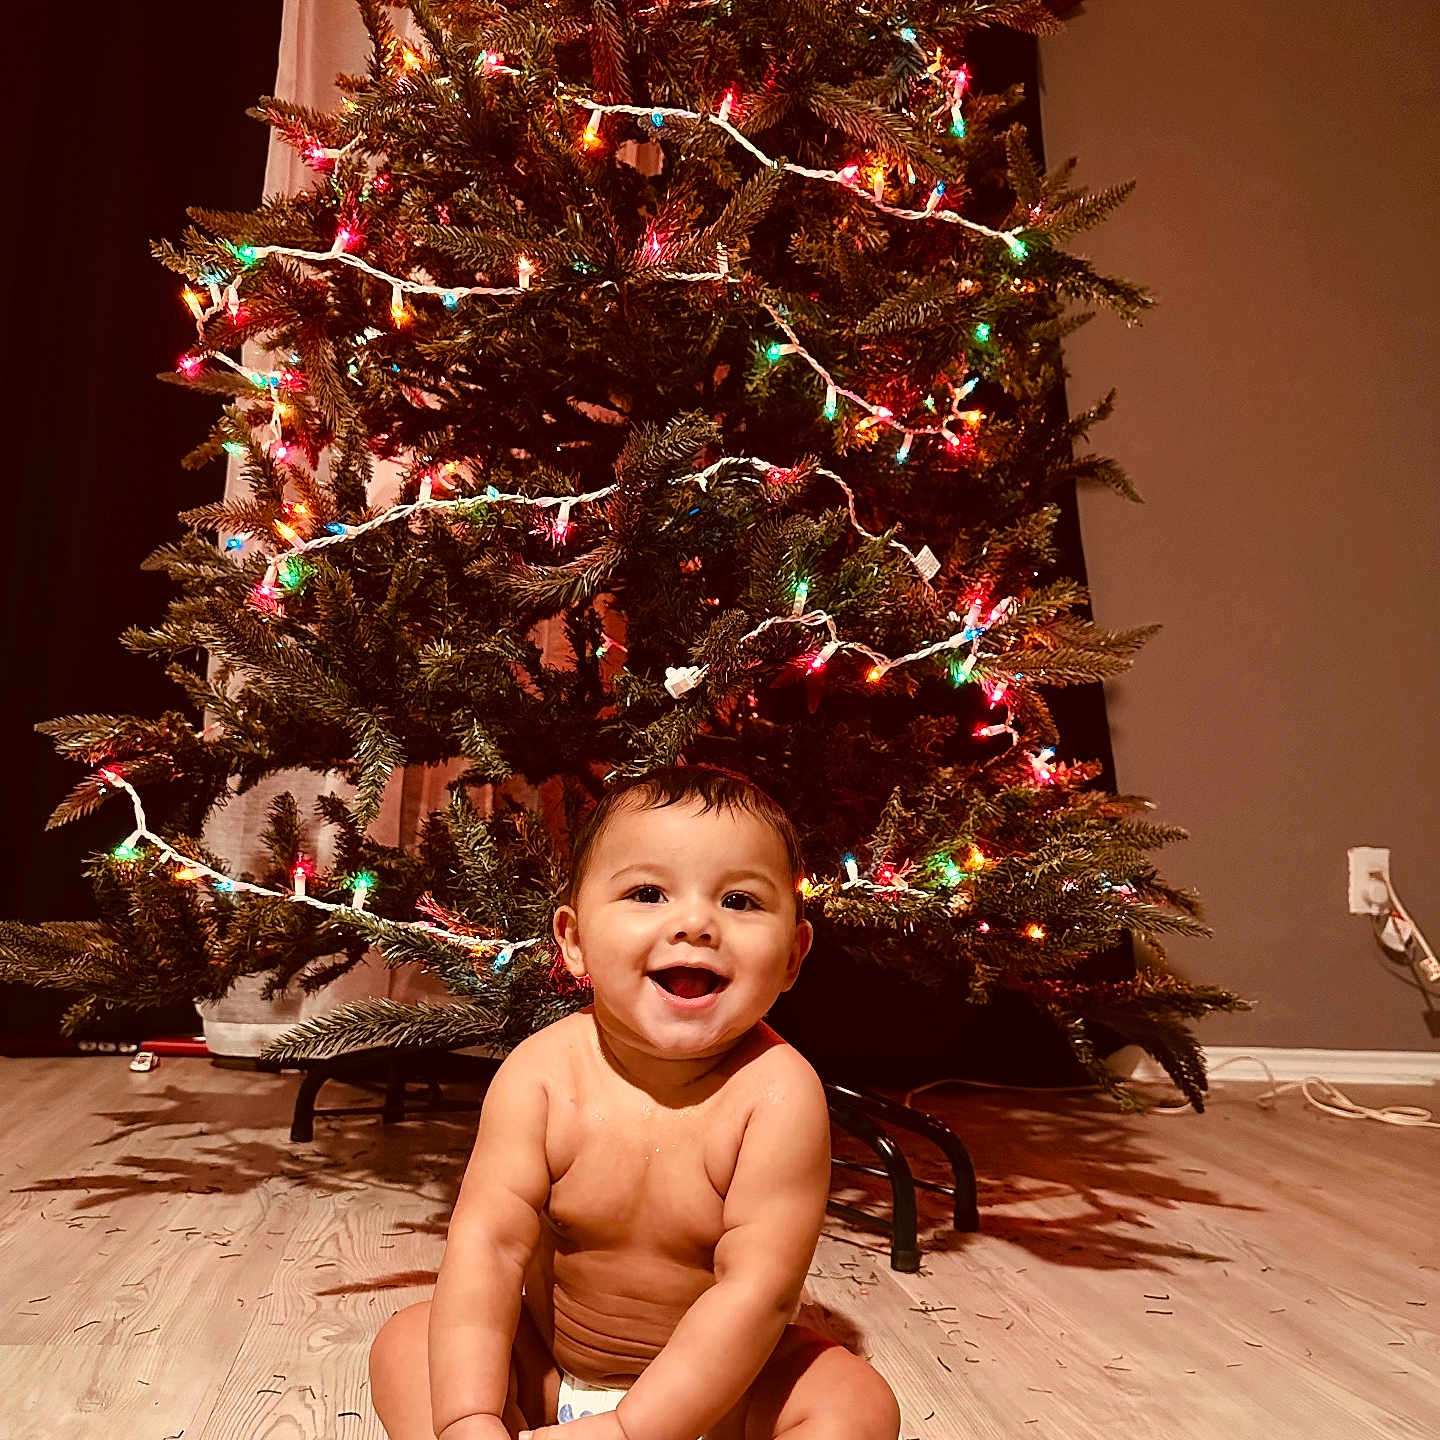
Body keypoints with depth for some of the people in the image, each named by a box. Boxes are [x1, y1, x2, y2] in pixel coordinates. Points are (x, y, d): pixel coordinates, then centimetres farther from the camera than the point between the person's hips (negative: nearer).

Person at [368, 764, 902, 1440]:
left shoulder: (778, 1093, -27)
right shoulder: (539, 1073, -20)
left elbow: (757, 1288, -28)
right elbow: (487, 1245, -22)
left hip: (717, 1381, -1)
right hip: (547, 1369, 2)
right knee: (405, 1345, -11)